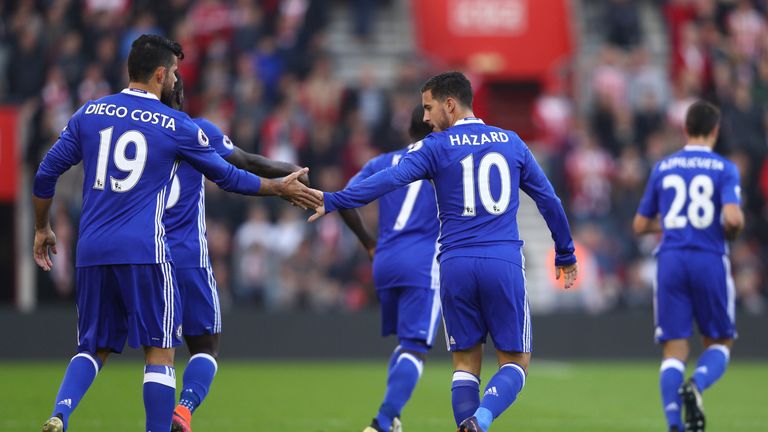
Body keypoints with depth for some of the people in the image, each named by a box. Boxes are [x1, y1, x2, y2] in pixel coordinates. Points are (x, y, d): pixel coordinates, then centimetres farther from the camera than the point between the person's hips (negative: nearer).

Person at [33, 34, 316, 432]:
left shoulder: (90, 113, 9)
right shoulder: (177, 126, 1)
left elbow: (46, 174, 11)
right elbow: (228, 177, 11)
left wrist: (42, 230, 26)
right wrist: (280, 188, 26)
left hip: (91, 250, 4)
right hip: (144, 250, -4)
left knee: (94, 348, 14)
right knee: (160, 350, 3)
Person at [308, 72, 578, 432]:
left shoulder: (437, 146, 1)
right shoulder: (511, 142, 12)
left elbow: (390, 179, -13)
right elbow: (548, 199, 17)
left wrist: (333, 200, -16)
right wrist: (566, 255, 28)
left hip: (456, 266, -1)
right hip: (504, 263, 1)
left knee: (466, 362, 12)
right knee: (515, 362, 7)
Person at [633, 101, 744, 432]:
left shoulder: (662, 167, 9)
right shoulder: (724, 169, -1)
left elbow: (640, 225, 13)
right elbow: (733, 218, -15)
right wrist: (731, 234, 7)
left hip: (670, 262, 2)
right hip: (710, 262, -2)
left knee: (674, 351, 3)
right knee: (719, 342, 13)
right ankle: (696, 386, -18)